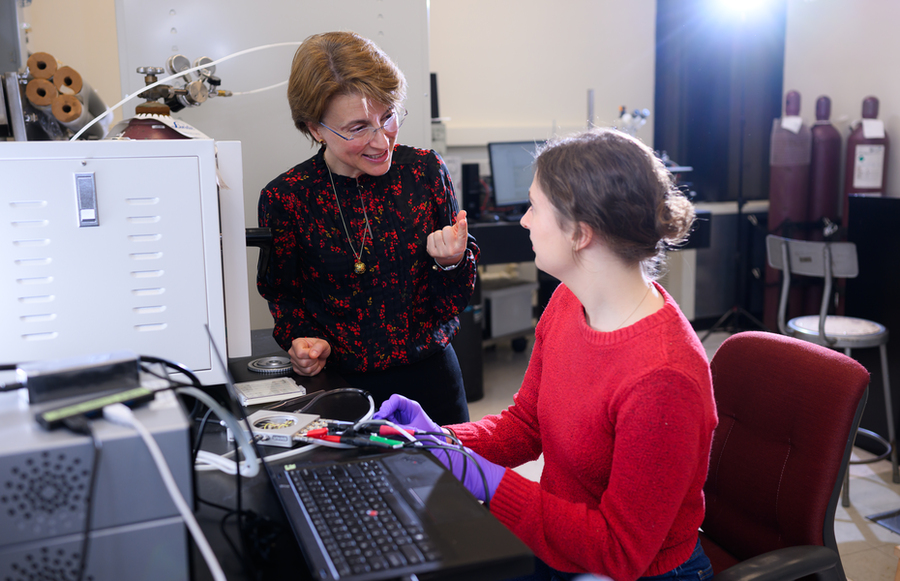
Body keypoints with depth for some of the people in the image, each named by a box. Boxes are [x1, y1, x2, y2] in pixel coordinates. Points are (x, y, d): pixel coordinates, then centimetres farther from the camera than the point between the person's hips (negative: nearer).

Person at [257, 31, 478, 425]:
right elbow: (283, 296, 6)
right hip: (341, 384, -1)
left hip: (430, 375, 2)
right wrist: (305, 340, -13)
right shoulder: (284, 199, -8)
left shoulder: (425, 170, -5)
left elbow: (454, 303, 1)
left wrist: (451, 262, -19)